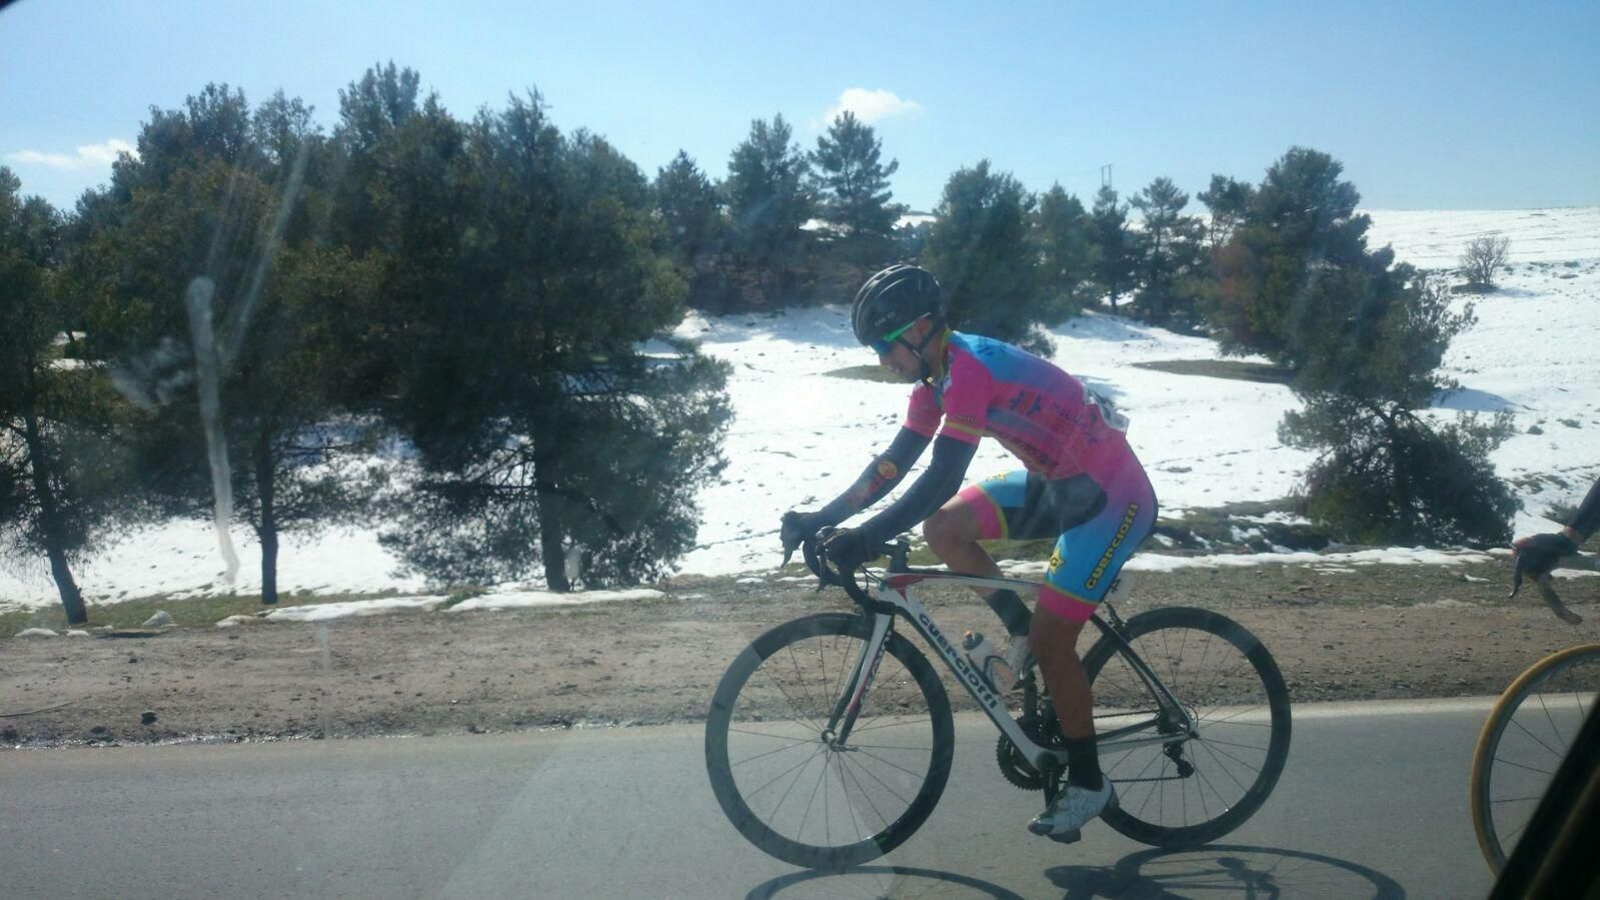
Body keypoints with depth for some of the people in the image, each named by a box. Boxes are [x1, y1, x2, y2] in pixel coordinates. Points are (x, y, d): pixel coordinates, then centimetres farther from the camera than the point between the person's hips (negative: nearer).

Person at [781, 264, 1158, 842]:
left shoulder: (968, 369, -26)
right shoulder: (939, 374, 3)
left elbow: (941, 479, -34)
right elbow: (893, 465, 5)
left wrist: (864, 540, -37)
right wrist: (820, 519, -1)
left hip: (1112, 497, -9)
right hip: (1058, 482, 9)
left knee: (1050, 642, -7)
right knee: (942, 527, -3)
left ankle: (1088, 784, 12)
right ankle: (1021, 633, 13)